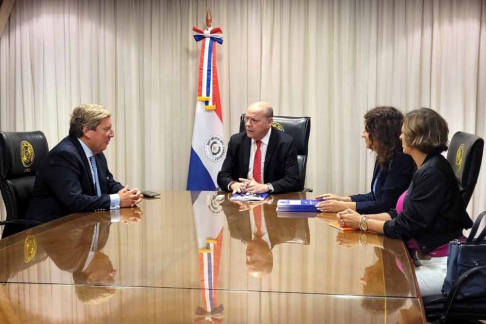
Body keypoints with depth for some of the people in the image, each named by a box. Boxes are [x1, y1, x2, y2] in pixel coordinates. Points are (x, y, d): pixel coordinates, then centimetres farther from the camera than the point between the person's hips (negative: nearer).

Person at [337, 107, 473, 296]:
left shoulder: (433, 173, -20)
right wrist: (362, 217, -1)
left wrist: (363, 223, -8)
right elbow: (401, 214, 11)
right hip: (426, 258, 9)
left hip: (442, 267, -9)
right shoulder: (427, 168, 11)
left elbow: (405, 227, -19)